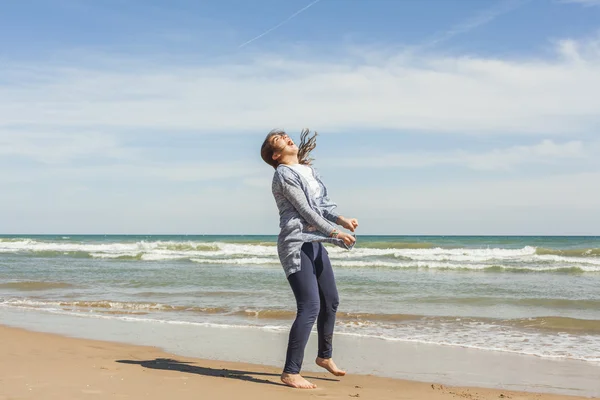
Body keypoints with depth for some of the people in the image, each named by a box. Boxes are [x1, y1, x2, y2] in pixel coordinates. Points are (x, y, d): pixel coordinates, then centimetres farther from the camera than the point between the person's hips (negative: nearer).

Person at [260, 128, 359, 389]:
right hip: (296, 246, -9)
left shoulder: (308, 169, 14)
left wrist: (341, 220, -1)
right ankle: (290, 372, -10)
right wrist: (334, 233, -15)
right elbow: (305, 210, -17)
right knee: (310, 307, -16)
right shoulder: (284, 175, -13)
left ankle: (324, 356, 38)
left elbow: (322, 203, 15)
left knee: (330, 301, 18)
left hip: (315, 243, 9)